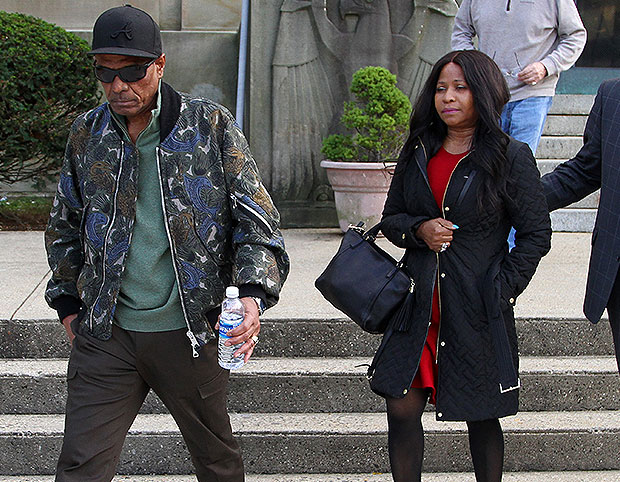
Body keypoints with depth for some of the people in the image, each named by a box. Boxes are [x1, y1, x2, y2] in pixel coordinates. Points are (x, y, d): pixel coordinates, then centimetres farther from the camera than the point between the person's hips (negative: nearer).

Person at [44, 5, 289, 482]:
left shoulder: (211, 125, -3)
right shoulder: (87, 134, 6)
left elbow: (256, 217, -5)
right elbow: (65, 227, 20)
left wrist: (253, 293, -19)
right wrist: (67, 303, 16)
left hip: (188, 331, -2)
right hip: (105, 335, 2)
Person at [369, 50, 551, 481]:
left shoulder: (511, 158, -5)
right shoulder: (418, 153, 9)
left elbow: (536, 235, -2)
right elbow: (390, 218, 15)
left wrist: (503, 291, -9)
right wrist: (419, 229, -7)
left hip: (478, 310, -4)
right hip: (419, 301, 4)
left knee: (481, 415, 8)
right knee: (401, 408, 1)